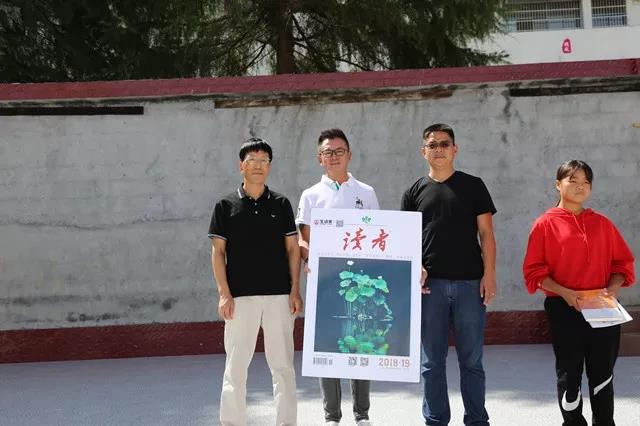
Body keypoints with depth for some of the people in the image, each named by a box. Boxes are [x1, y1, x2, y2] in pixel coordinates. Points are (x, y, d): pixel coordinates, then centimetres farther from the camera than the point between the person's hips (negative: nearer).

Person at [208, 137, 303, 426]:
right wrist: (224, 294, -6)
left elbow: (292, 248, 8)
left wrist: (295, 290, -1)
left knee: (283, 365, 5)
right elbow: (218, 252, 2)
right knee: (235, 366, 2)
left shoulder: (281, 204, 8)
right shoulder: (226, 206, 4)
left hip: (279, 295, 1)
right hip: (240, 296, -1)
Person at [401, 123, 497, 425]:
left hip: (469, 283, -1)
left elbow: (486, 233, 4)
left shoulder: (473, 186, 7)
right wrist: (414, 267, -8)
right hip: (430, 284, 1)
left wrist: (489, 274, -5)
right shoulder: (415, 192, 11)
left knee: (471, 360, 4)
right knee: (432, 361, 5)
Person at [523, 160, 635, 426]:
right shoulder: (546, 224, -1)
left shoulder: (602, 223, 8)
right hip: (564, 310, -3)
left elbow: (623, 261, 12)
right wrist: (564, 292, -16)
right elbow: (534, 270, -4)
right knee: (569, 374, 5)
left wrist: (613, 288, -7)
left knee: (603, 373, 9)